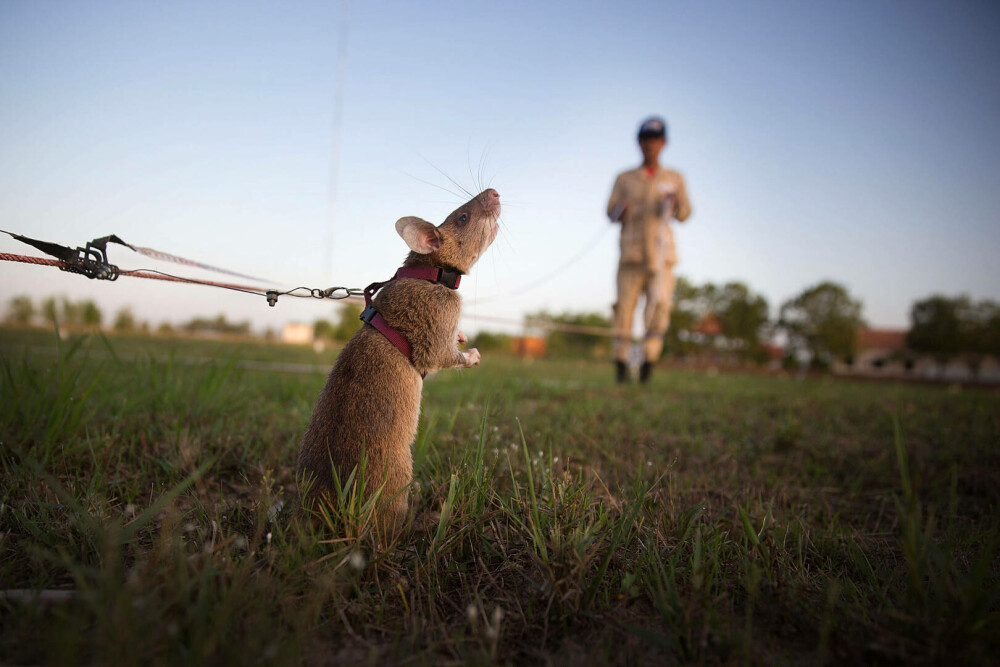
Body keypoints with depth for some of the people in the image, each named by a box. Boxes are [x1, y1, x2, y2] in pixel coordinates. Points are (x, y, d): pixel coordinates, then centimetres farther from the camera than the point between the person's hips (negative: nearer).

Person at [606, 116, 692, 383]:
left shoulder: (674, 178, 16)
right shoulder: (625, 178, 15)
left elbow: (684, 214, 10)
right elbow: (611, 212, 8)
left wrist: (675, 203, -12)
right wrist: (622, 211, -14)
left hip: (661, 250, 0)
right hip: (631, 251, 0)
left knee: (660, 303, -13)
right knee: (625, 303, -6)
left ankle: (650, 357, -7)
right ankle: (620, 359, 3)